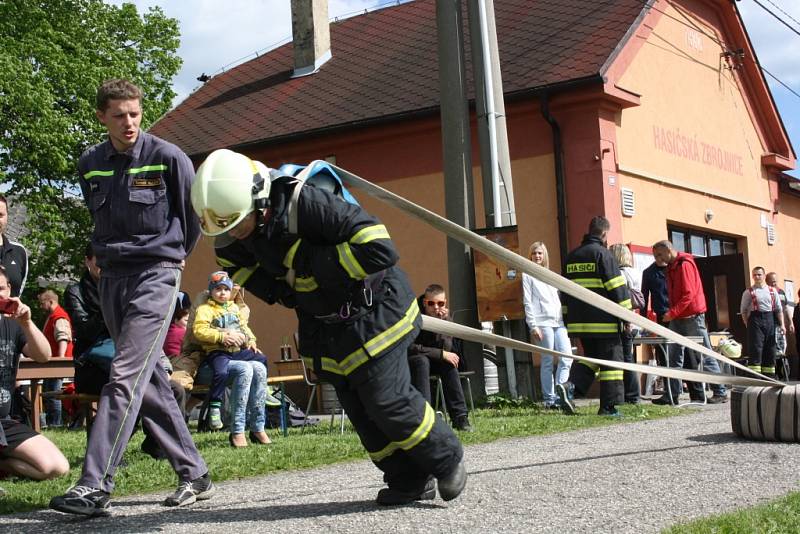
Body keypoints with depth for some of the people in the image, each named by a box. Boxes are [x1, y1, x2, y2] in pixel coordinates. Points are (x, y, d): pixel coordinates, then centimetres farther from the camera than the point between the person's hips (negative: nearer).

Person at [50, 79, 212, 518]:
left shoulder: (169, 158, -6)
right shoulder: (90, 164, 8)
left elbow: (193, 219, 5)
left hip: (155, 276, -6)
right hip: (112, 279, 6)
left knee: (125, 378, -15)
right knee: (150, 384, 8)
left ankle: (95, 487, -17)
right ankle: (194, 475, 18)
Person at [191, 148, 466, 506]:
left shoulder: (307, 204, -33)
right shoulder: (236, 236, -10)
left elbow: (380, 248, -38)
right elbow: (234, 258, 16)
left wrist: (309, 263, -32)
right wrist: (273, 290, -1)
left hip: (373, 308, -7)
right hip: (324, 323, 8)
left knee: (387, 400, -8)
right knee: (359, 408, 7)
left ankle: (447, 460, 15)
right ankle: (409, 481, 21)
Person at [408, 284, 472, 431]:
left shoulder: (446, 317, -6)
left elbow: (448, 349, -17)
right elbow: (409, 348, -27)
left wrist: (442, 323, -30)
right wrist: (441, 354, -29)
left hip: (433, 363, 4)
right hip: (410, 363, -4)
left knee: (449, 363, -26)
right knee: (422, 361, -35)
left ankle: (459, 416, -28)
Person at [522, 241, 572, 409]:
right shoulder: (528, 275, 7)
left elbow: (559, 299, 20)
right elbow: (528, 302, -1)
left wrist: (565, 319, 9)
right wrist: (533, 326, -9)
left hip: (559, 322, 5)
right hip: (542, 323, -5)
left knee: (567, 359, -7)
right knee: (548, 362, -4)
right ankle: (549, 398, 1)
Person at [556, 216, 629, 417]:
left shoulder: (572, 256, 14)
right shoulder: (602, 253, -8)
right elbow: (617, 288, -12)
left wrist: (567, 318, 23)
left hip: (579, 321, 7)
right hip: (604, 321, -7)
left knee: (591, 357, 18)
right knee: (611, 360, 1)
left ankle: (570, 386, -5)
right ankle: (608, 406, 0)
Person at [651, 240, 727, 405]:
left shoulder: (685, 265, -12)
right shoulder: (671, 267, 15)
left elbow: (689, 294, -19)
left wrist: (672, 313, -20)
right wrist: (672, 313, 6)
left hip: (692, 317, -9)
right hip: (677, 319, 9)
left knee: (704, 356, -3)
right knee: (674, 357, 4)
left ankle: (720, 392, 4)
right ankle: (671, 395, 4)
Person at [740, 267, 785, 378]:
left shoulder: (772, 291, 11)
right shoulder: (749, 292, 3)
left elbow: (779, 309, 10)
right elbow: (743, 310, 3)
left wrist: (782, 325, 3)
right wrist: (748, 324, -5)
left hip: (770, 319, 4)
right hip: (755, 319, -4)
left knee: (770, 349, 7)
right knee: (756, 349, -9)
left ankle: (769, 376, 15)